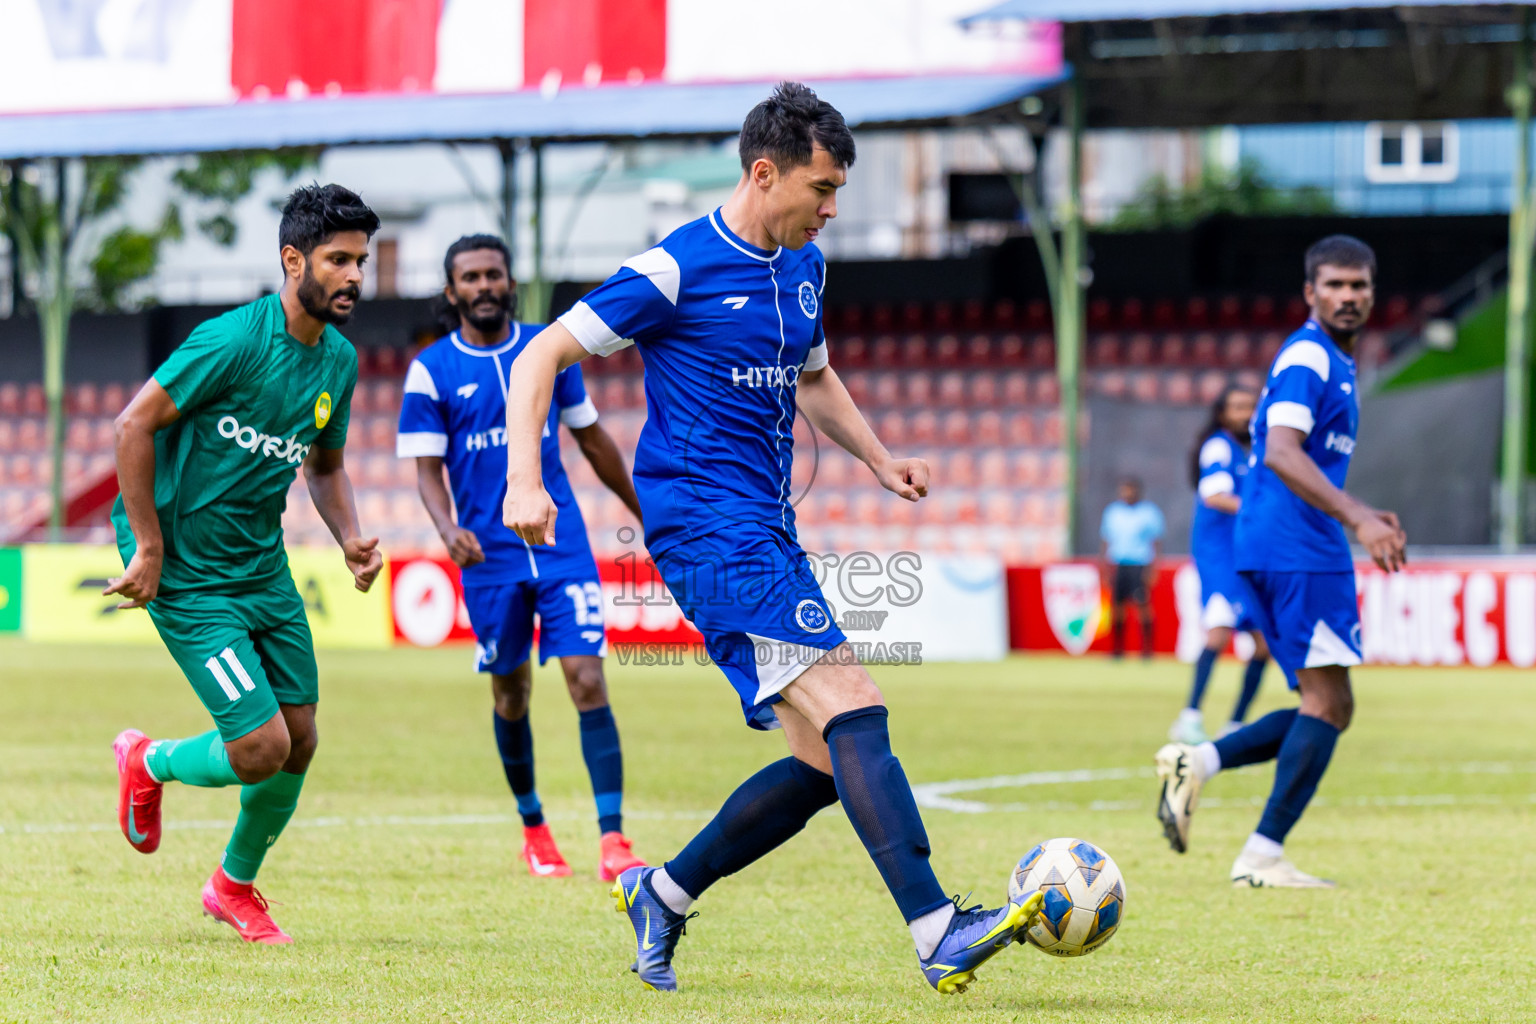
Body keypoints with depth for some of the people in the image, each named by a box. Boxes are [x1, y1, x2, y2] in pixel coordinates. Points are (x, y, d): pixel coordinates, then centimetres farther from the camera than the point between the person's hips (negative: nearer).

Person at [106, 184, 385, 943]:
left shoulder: (339, 360, 4)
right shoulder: (234, 340, -20)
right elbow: (134, 426, -17)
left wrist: (351, 539, 1)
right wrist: (149, 547, -16)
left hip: (263, 565, 7)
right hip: (186, 571, -7)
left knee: (299, 743, 6)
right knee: (261, 747, -13)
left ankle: (235, 886, 30)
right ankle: (149, 763, 20)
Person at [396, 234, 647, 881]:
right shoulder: (430, 371, -1)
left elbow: (591, 438, 17)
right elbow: (427, 468, -4)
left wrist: (644, 510, 23)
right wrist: (448, 529, -23)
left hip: (562, 543, 1)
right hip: (489, 555, -1)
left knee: (587, 679, -11)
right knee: (512, 694, 9)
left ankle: (612, 840, -14)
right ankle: (533, 829, 29)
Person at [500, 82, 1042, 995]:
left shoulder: (804, 267, 15)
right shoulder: (677, 270, -9)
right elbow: (543, 357, -6)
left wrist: (879, 458, 19)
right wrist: (525, 480, -18)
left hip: (768, 533, 9)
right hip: (708, 527, -9)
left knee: (827, 763, 4)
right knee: (853, 708, -22)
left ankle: (663, 896, 20)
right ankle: (941, 935, -31)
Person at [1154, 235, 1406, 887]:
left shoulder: (1332, 362, 21)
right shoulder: (1307, 357, -11)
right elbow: (1281, 454, -24)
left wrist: (1363, 518, 25)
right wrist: (1357, 519, -29)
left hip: (1294, 552, 10)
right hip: (1298, 551, -10)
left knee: (1327, 710, 10)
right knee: (1328, 705, -8)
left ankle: (1197, 763, 0)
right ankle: (1262, 858, -9)